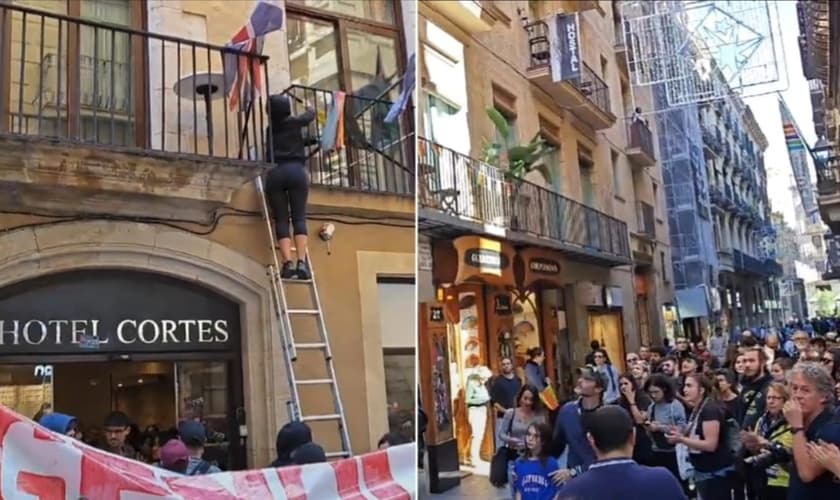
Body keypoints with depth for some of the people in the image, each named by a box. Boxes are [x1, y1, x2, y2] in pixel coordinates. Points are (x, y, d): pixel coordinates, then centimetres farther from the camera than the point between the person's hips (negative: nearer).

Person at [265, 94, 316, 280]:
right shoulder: (294, 123, 13)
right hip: (296, 171, -1)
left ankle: (288, 263, -15)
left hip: (275, 173, 1)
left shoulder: (269, 129, 18)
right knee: (299, 218, -5)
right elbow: (311, 115, 31)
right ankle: (302, 262, -18)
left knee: (281, 220, -2)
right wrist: (310, 107, 54)